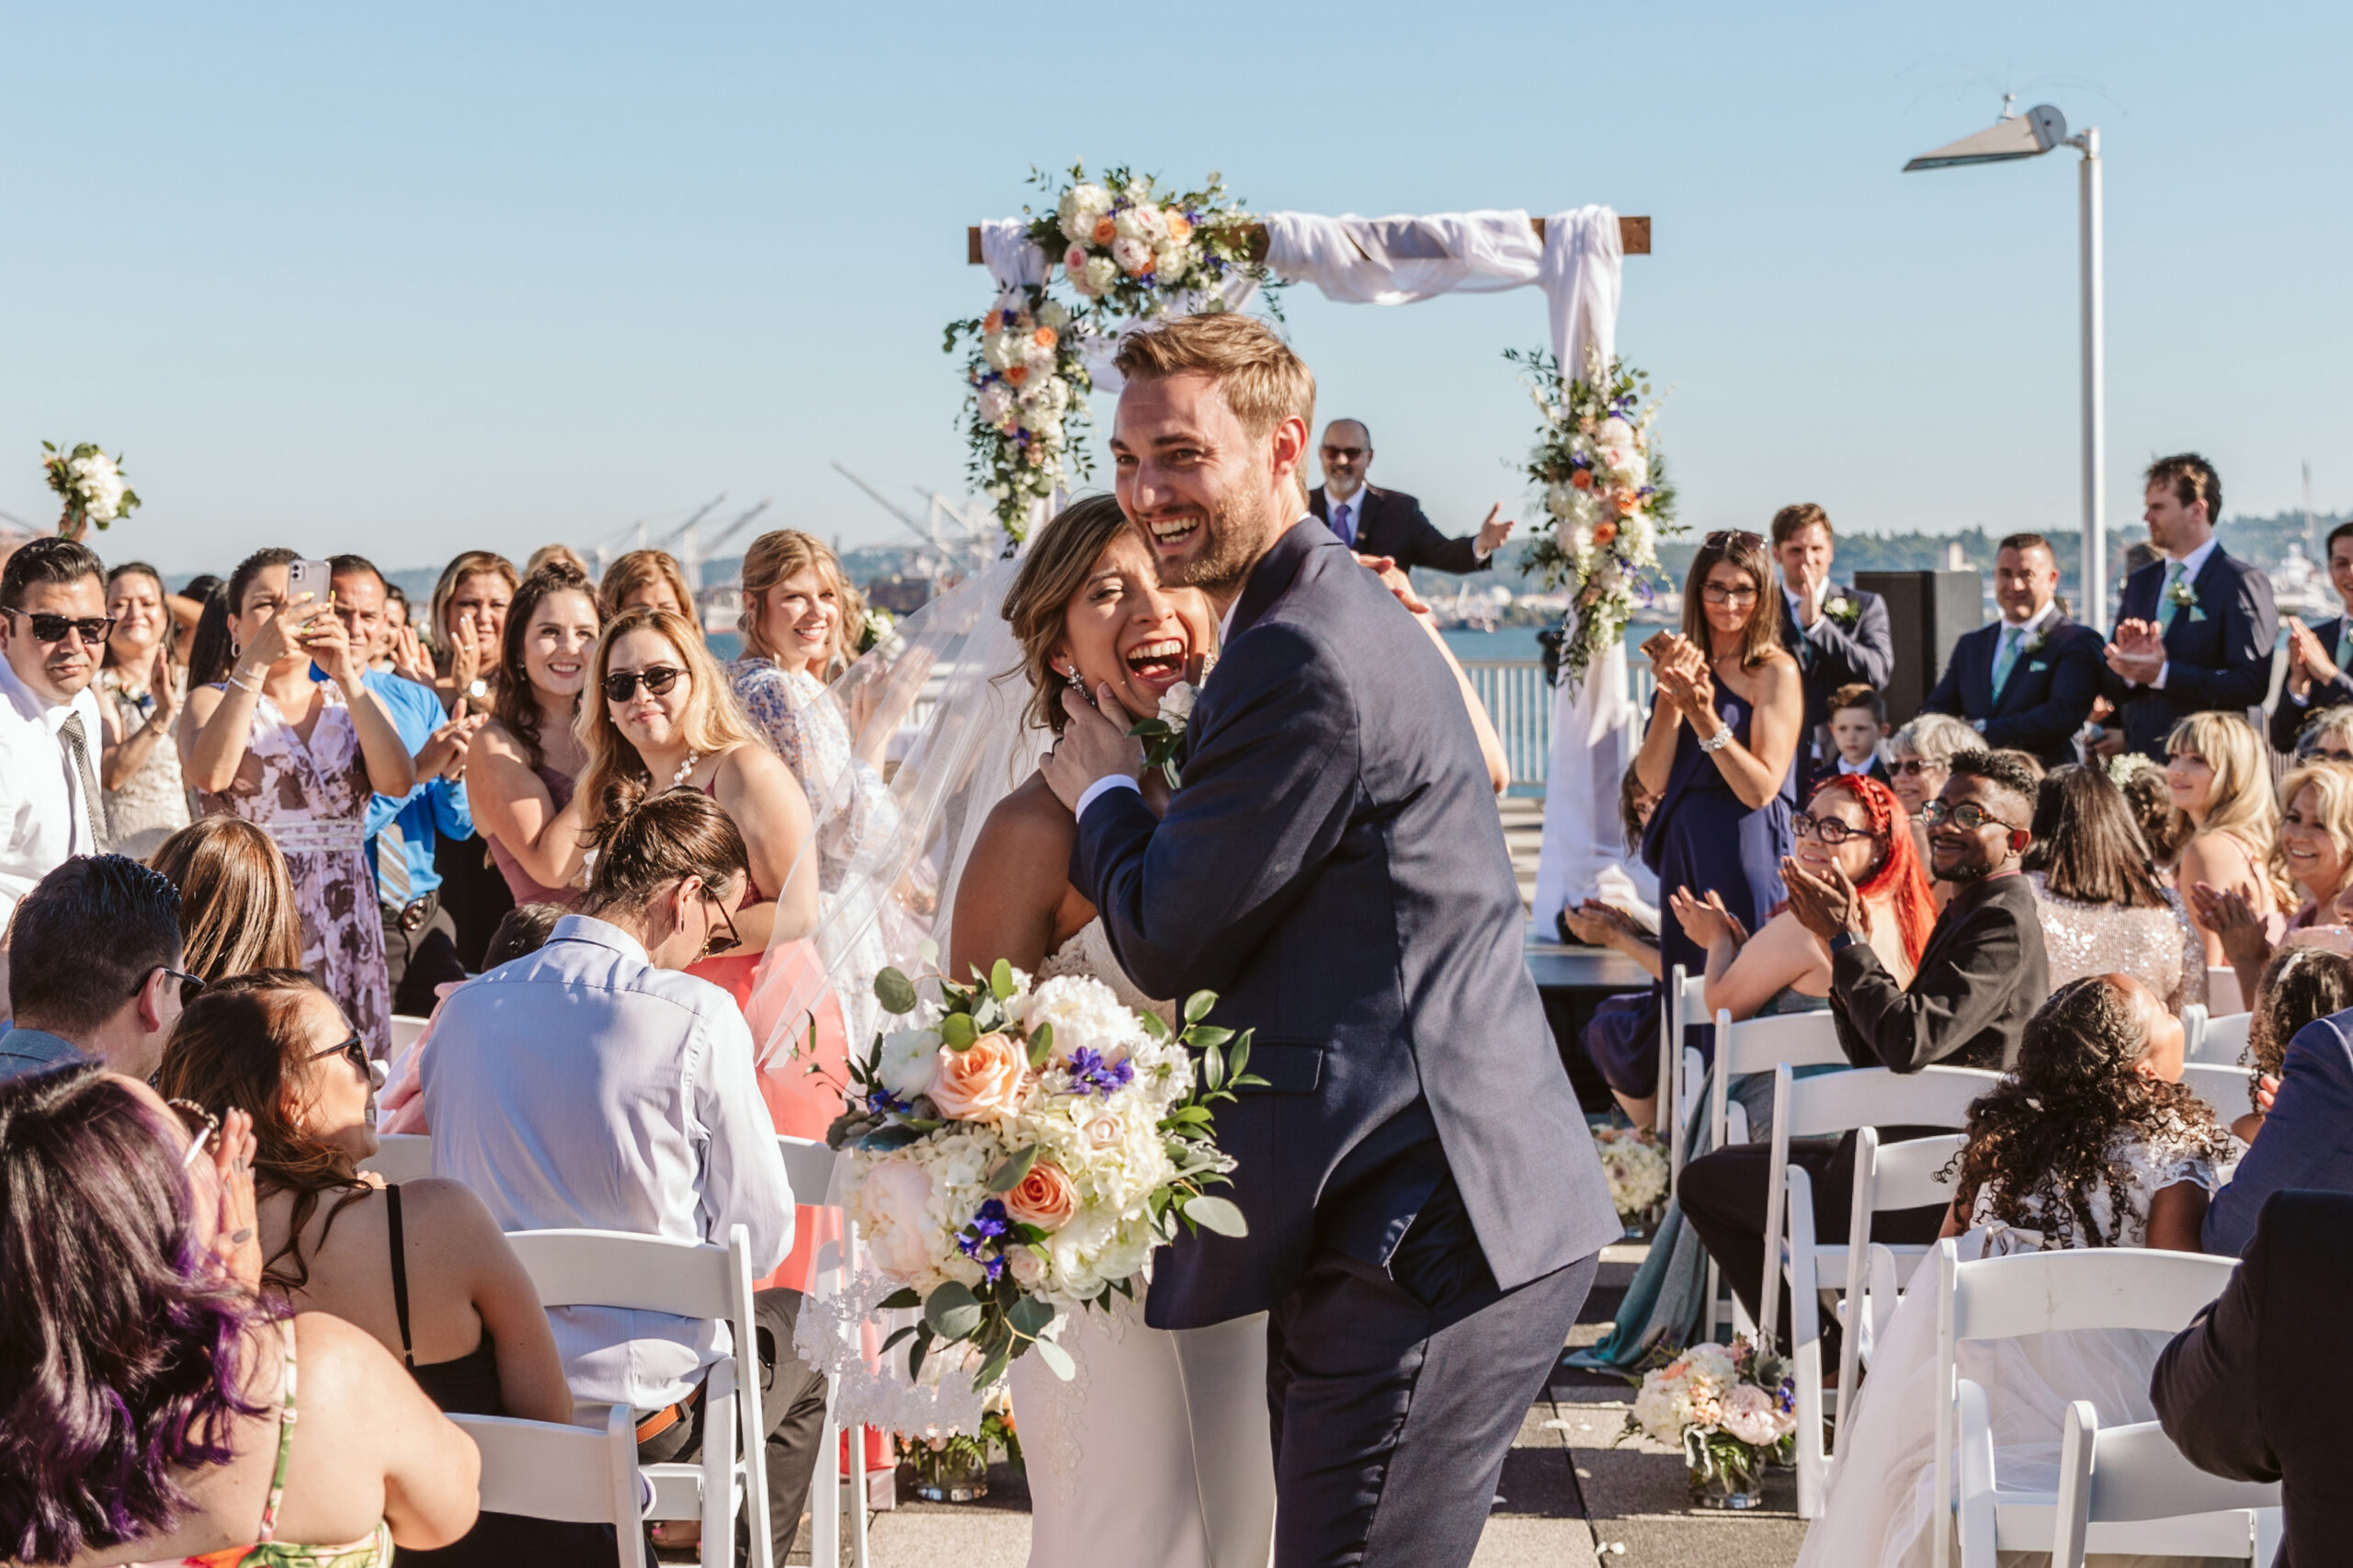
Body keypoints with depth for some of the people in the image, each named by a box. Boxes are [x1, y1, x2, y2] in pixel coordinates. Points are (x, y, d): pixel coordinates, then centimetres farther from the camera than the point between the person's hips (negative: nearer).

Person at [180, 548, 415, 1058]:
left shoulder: (353, 702, 13)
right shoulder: (214, 701, 7)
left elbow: (399, 782, -7)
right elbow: (210, 774, -17)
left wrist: (346, 676, -12)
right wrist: (256, 661, -17)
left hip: (345, 924, 2)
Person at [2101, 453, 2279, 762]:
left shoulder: (2241, 583, -3)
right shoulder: (2139, 583, 17)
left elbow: (2252, 684, -13)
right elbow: (2110, 686, 15)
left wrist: (2164, 673, -17)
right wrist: (2128, 668, -8)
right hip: (2136, 758, 5)